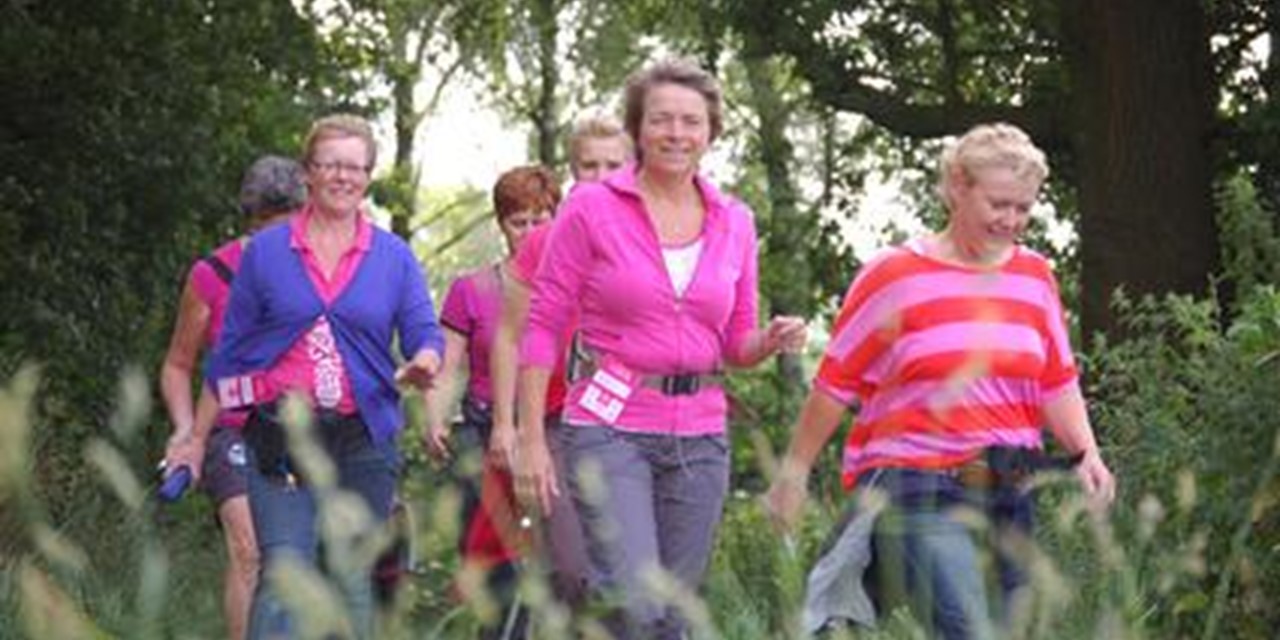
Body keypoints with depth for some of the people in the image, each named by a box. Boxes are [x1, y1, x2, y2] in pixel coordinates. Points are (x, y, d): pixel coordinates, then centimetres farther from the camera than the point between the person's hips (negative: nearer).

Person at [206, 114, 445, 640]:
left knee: (352, 577, 7)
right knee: (284, 575, -14)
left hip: (364, 438, 2)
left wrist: (422, 364, -23)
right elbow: (231, 350, 9)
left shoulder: (394, 257, 9)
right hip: (283, 435, -2)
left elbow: (424, 332, 0)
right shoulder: (265, 251, 5)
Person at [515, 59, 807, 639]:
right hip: (611, 426, -4)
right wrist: (531, 438, -8)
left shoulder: (734, 222, 9)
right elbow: (543, 326, -2)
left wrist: (773, 340, -7)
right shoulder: (592, 208, -2)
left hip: (700, 437, 4)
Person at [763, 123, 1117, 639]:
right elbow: (836, 384, 2)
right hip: (919, 490, -6)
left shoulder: (1034, 278, 12)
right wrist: (794, 473, 5)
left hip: (1008, 495, 6)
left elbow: (1057, 383, 14)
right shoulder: (894, 277, -2)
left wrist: (1086, 452, -3)